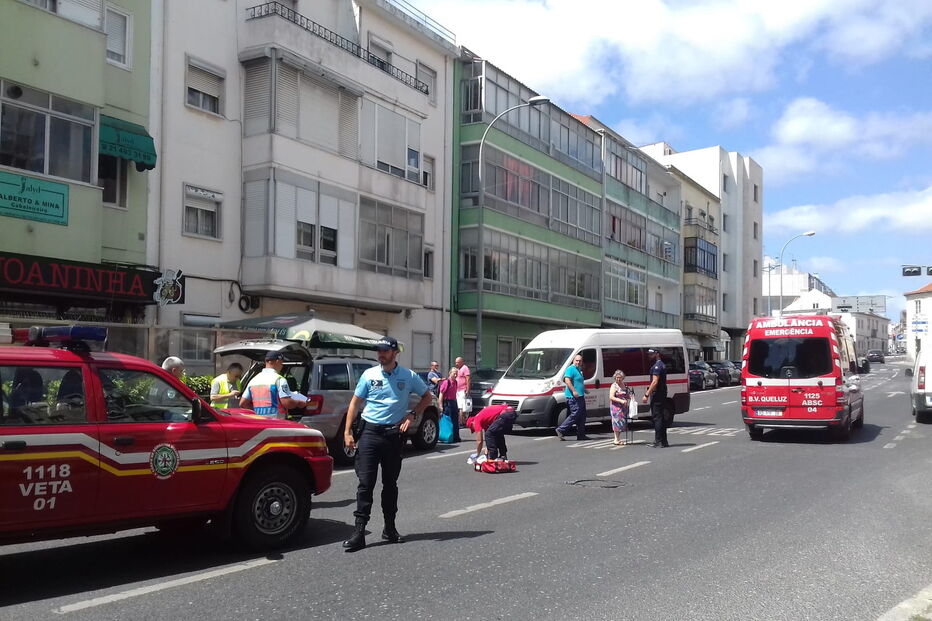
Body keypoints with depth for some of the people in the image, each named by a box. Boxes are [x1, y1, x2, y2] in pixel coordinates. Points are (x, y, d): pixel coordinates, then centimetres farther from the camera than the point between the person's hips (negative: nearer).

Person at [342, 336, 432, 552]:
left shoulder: (409, 376, 2)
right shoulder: (369, 375, 1)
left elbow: (427, 397, 15)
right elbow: (355, 403, 4)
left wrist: (413, 415, -1)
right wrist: (347, 432, -3)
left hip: (394, 433, 1)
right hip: (370, 431, -1)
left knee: (390, 483, 12)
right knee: (366, 483, -6)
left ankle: (390, 528, 23)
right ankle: (359, 531, -5)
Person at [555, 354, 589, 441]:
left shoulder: (578, 370, 22)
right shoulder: (571, 369, -9)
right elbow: (567, 380, -22)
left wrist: (584, 390, 33)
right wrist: (574, 391, -29)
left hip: (580, 397, 10)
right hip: (573, 397, -10)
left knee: (582, 416, 10)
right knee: (575, 415, -13)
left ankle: (581, 435, 15)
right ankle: (561, 430, -9)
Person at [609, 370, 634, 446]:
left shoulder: (625, 385, 14)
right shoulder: (614, 386, -7)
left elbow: (627, 395, 27)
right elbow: (611, 397, -15)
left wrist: (631, 397, 5)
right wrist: (621, 400, -24)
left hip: (624, 407, 7)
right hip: (616, 406, -7)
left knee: (622, 422, 6)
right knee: (617, 421, -10)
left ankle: (618, 439, 13)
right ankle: (616, 439, -6)